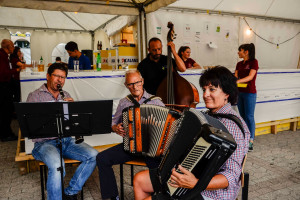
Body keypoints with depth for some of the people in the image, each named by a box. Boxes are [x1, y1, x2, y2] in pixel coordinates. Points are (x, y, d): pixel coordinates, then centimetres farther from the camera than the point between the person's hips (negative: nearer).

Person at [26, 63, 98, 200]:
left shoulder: (66, 96, 17)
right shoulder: (35, 96, 3)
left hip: (67, 141, 5)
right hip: (45, 142, -5)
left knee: (93, 155, -17)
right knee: (57, 166, -35)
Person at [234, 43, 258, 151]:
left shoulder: (254, 62, -6)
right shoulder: (239, 64, 13)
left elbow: (250, 77, -18)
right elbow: (235, 76, 5)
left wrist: (238, 81, -32)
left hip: (249, 93, -7)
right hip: (240, 92, 7)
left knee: (249, 117, -5)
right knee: (242, 116, 11)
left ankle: (250, 141, 0)